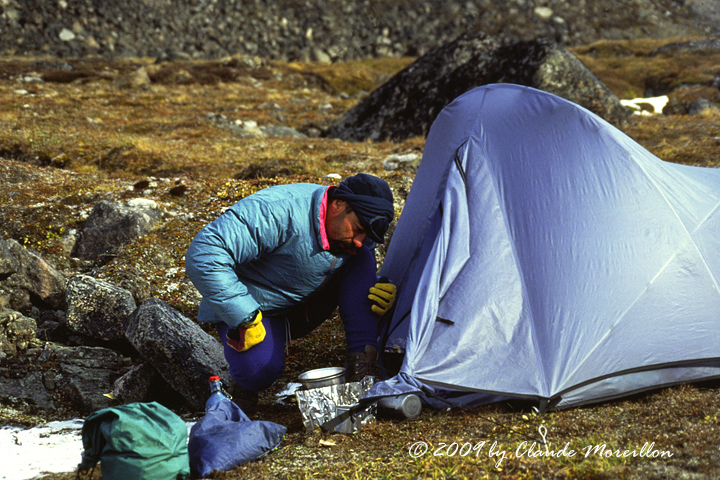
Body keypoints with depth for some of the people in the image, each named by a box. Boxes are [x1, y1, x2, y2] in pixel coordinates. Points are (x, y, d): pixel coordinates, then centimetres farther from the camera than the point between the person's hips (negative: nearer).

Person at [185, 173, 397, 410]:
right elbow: (203, 254, -39)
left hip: (302, 309, 6)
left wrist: (382, 291, -17)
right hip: (251, 309, -6)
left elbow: (365, 282, 11)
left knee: (361, 260, -15)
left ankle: (361, 363, -18)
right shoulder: (280, 212, -35)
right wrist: (248, 319, -36)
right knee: (260, 371, -35)